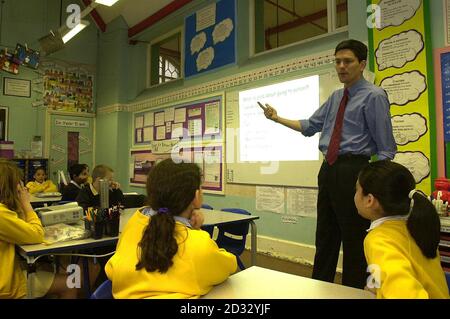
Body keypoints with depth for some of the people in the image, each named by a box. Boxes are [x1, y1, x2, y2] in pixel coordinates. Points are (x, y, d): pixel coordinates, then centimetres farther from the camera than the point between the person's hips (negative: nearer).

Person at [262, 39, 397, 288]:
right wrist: (277, 119, 10)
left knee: (354, 239, 5)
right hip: (329, 169, 8)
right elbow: (309, 126, 17)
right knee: (325, 236, 17)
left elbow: (386, 147, -10)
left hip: (353, 170, -7)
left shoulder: (374, 96, -7)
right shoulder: (335, 97, 16)